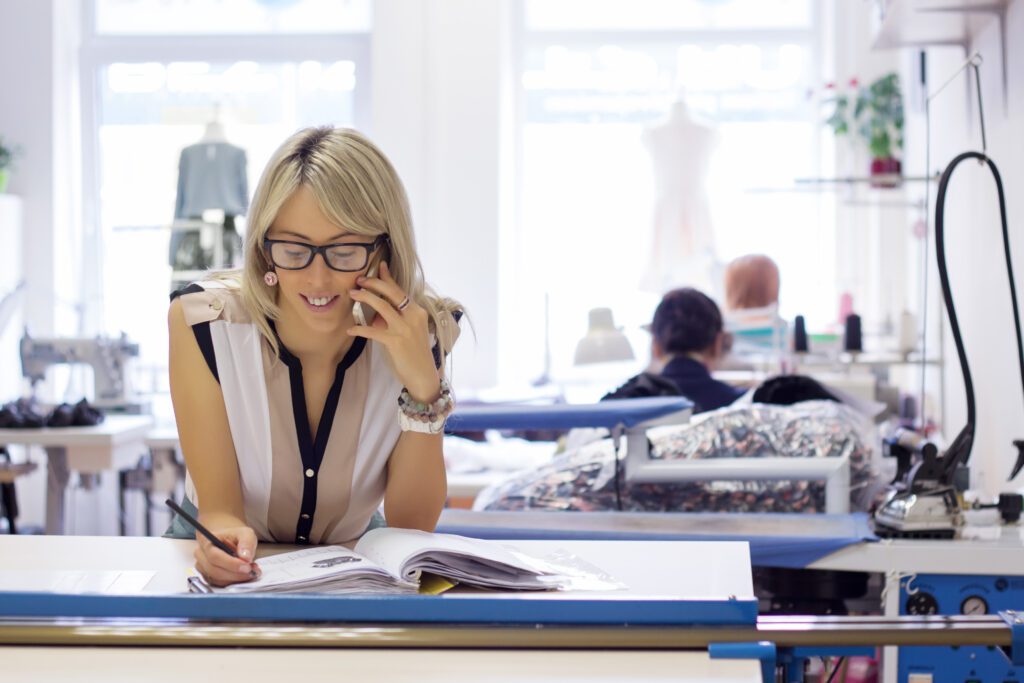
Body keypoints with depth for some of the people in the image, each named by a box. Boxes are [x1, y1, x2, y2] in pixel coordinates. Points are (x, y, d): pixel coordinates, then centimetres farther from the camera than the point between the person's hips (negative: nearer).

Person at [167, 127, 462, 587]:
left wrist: (423, 388, -25)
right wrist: (225, 535, -40)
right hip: (231, 569, -1)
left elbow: (411, 527, -11)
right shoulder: (204, 324, -20)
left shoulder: (417, 335, -14)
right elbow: (219, 509, -17)